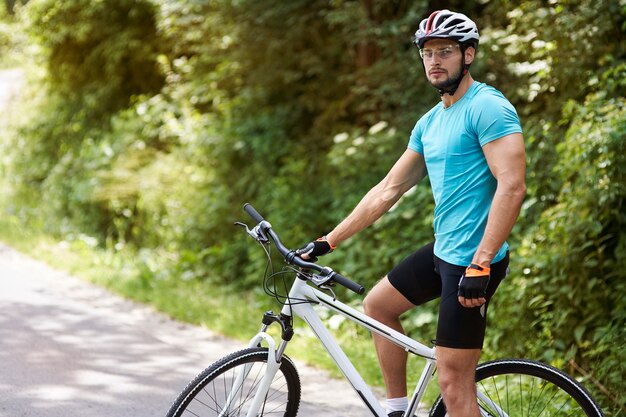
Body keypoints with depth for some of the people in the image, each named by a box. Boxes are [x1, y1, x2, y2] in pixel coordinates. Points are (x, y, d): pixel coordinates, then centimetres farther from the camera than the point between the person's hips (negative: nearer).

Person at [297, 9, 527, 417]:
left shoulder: (487, 107, -15)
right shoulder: (430, 122, 14)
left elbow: (512, 187, -24)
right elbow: (388, 190, 17)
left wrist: (480, 265, -28)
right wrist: (327, 242, 15)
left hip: (472, 259, -10)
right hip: (442, 250, 10)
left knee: (454, 383, -8)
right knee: (377, 305, 24)